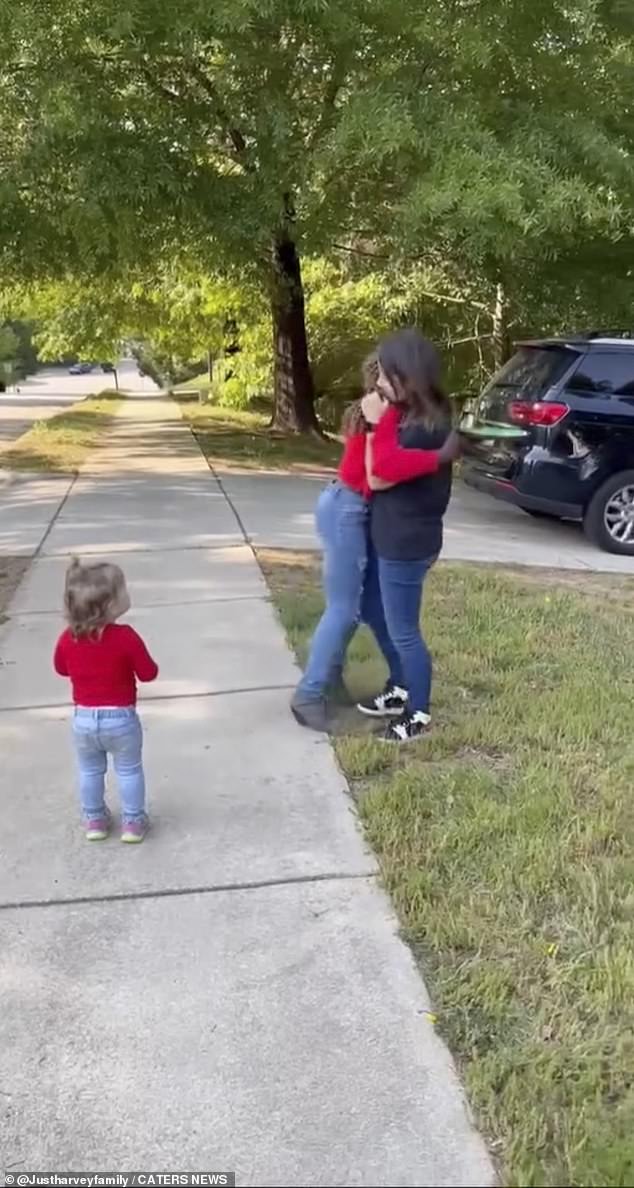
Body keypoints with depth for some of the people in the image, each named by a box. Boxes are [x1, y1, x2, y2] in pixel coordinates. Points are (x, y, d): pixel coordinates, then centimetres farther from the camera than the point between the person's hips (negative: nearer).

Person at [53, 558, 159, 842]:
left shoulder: (67, 639, -11)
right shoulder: (126, 637, -23)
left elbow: (61, 669, 8)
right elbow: (148, 673, -13)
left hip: (83, 719, 3)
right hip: (122, 719, -3)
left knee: (89, 772, 23)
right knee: (129, 771, 17)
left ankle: (94, 820, 36)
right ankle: (133, 822, 27)